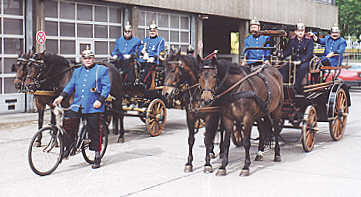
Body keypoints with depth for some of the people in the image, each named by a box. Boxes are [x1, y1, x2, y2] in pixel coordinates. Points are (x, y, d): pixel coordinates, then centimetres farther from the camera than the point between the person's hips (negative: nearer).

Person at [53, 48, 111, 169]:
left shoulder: (102, 70, 3)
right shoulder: (77, 71, 20)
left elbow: (106, 87, -4)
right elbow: (71, 85, 16)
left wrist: (100, 100, -16)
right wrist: (62, 96, 1)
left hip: (93, 107, -4)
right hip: (77, 105, 4)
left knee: (94, 132, 0)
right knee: (68, 123, -11)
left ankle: (97, 156, 12)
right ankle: (68, 147, 9)